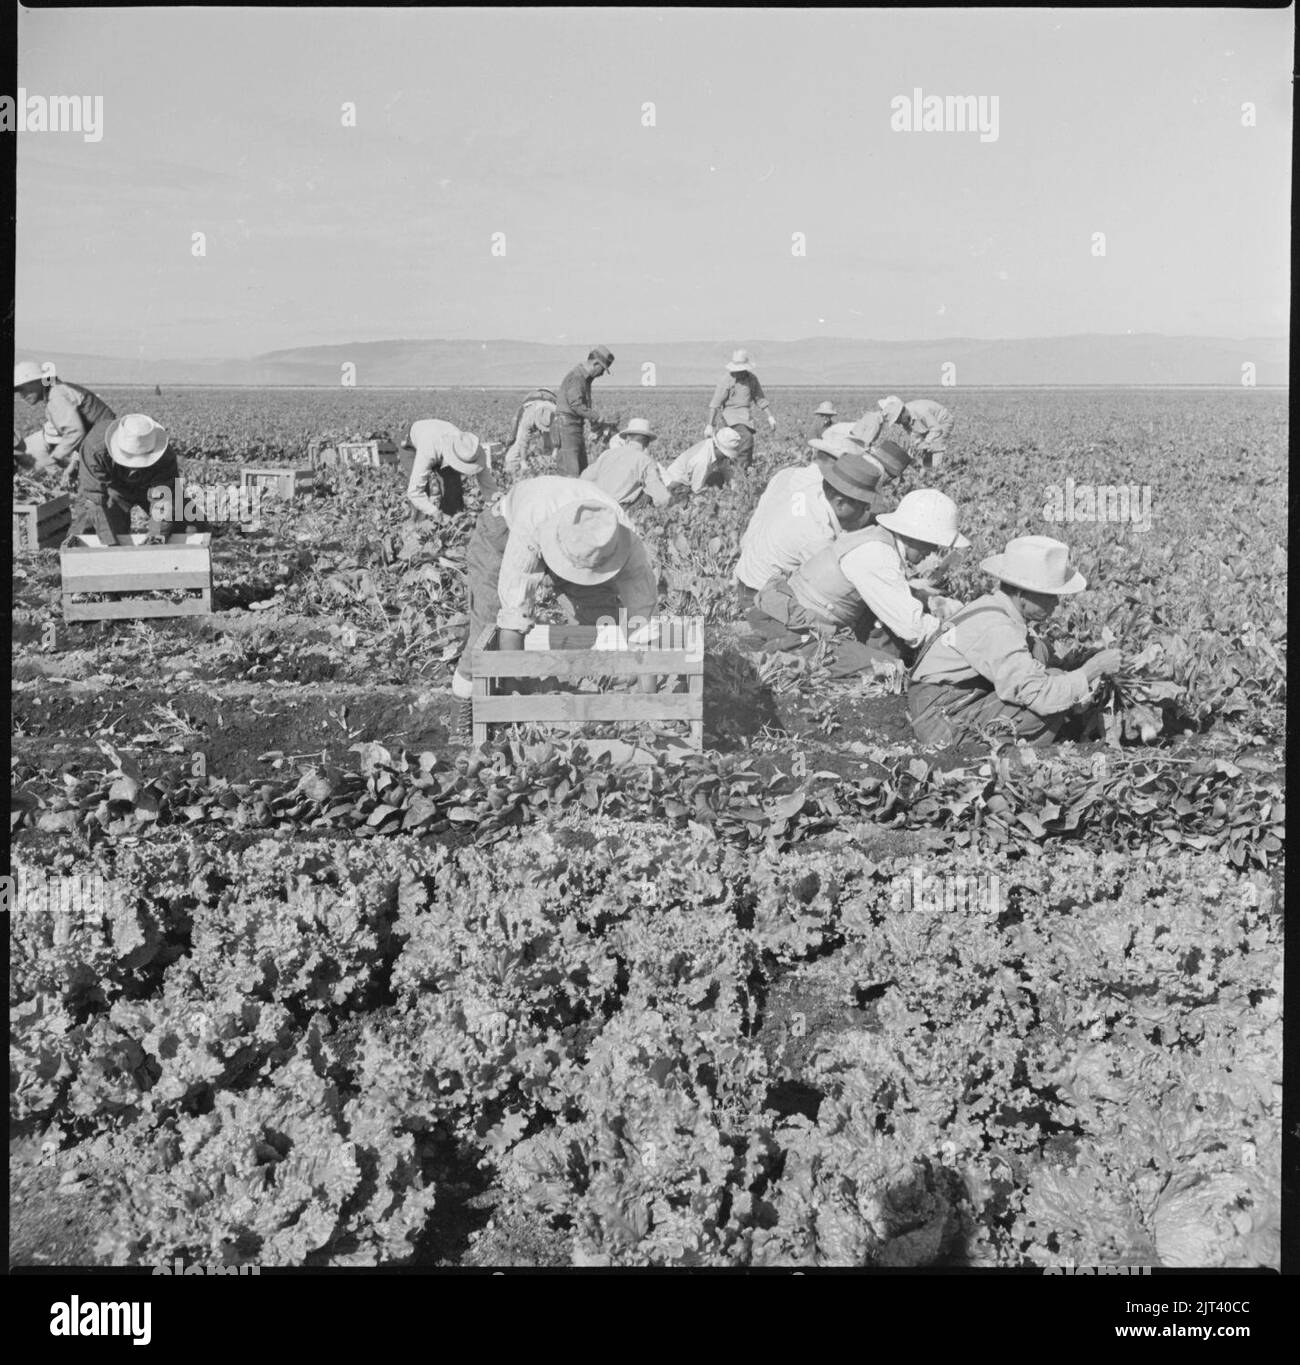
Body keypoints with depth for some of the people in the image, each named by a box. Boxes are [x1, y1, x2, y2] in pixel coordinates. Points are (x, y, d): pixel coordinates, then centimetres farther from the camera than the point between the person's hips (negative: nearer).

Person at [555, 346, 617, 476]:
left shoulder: (586, 378, 17)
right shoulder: (576, 376, -14)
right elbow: (576, 405, -21)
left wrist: (597, 426, 14)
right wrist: (600, 419, -18)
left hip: (578, 427, 10)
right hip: (567, 425, -10)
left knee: (583, 470, 9)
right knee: (571, 472, -14)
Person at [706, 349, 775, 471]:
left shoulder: (752, 379, 6)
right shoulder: (726, 382, -9)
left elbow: (760, 398, 16)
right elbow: (714, 404, -10)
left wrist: (770, 416, 10)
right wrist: (710, 425, -15)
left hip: (746, 417, 6)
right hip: (731, 416, -6)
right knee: (747, 438, -29)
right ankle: (739, 469, -25)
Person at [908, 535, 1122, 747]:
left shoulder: (993, 605, 3)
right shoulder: (995, 630, -25)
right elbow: (1039, 696, -29)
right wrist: (1092, 670, -18)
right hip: (942, 727, -10)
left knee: (1037, 651, 7)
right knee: (1051, 703, -18)